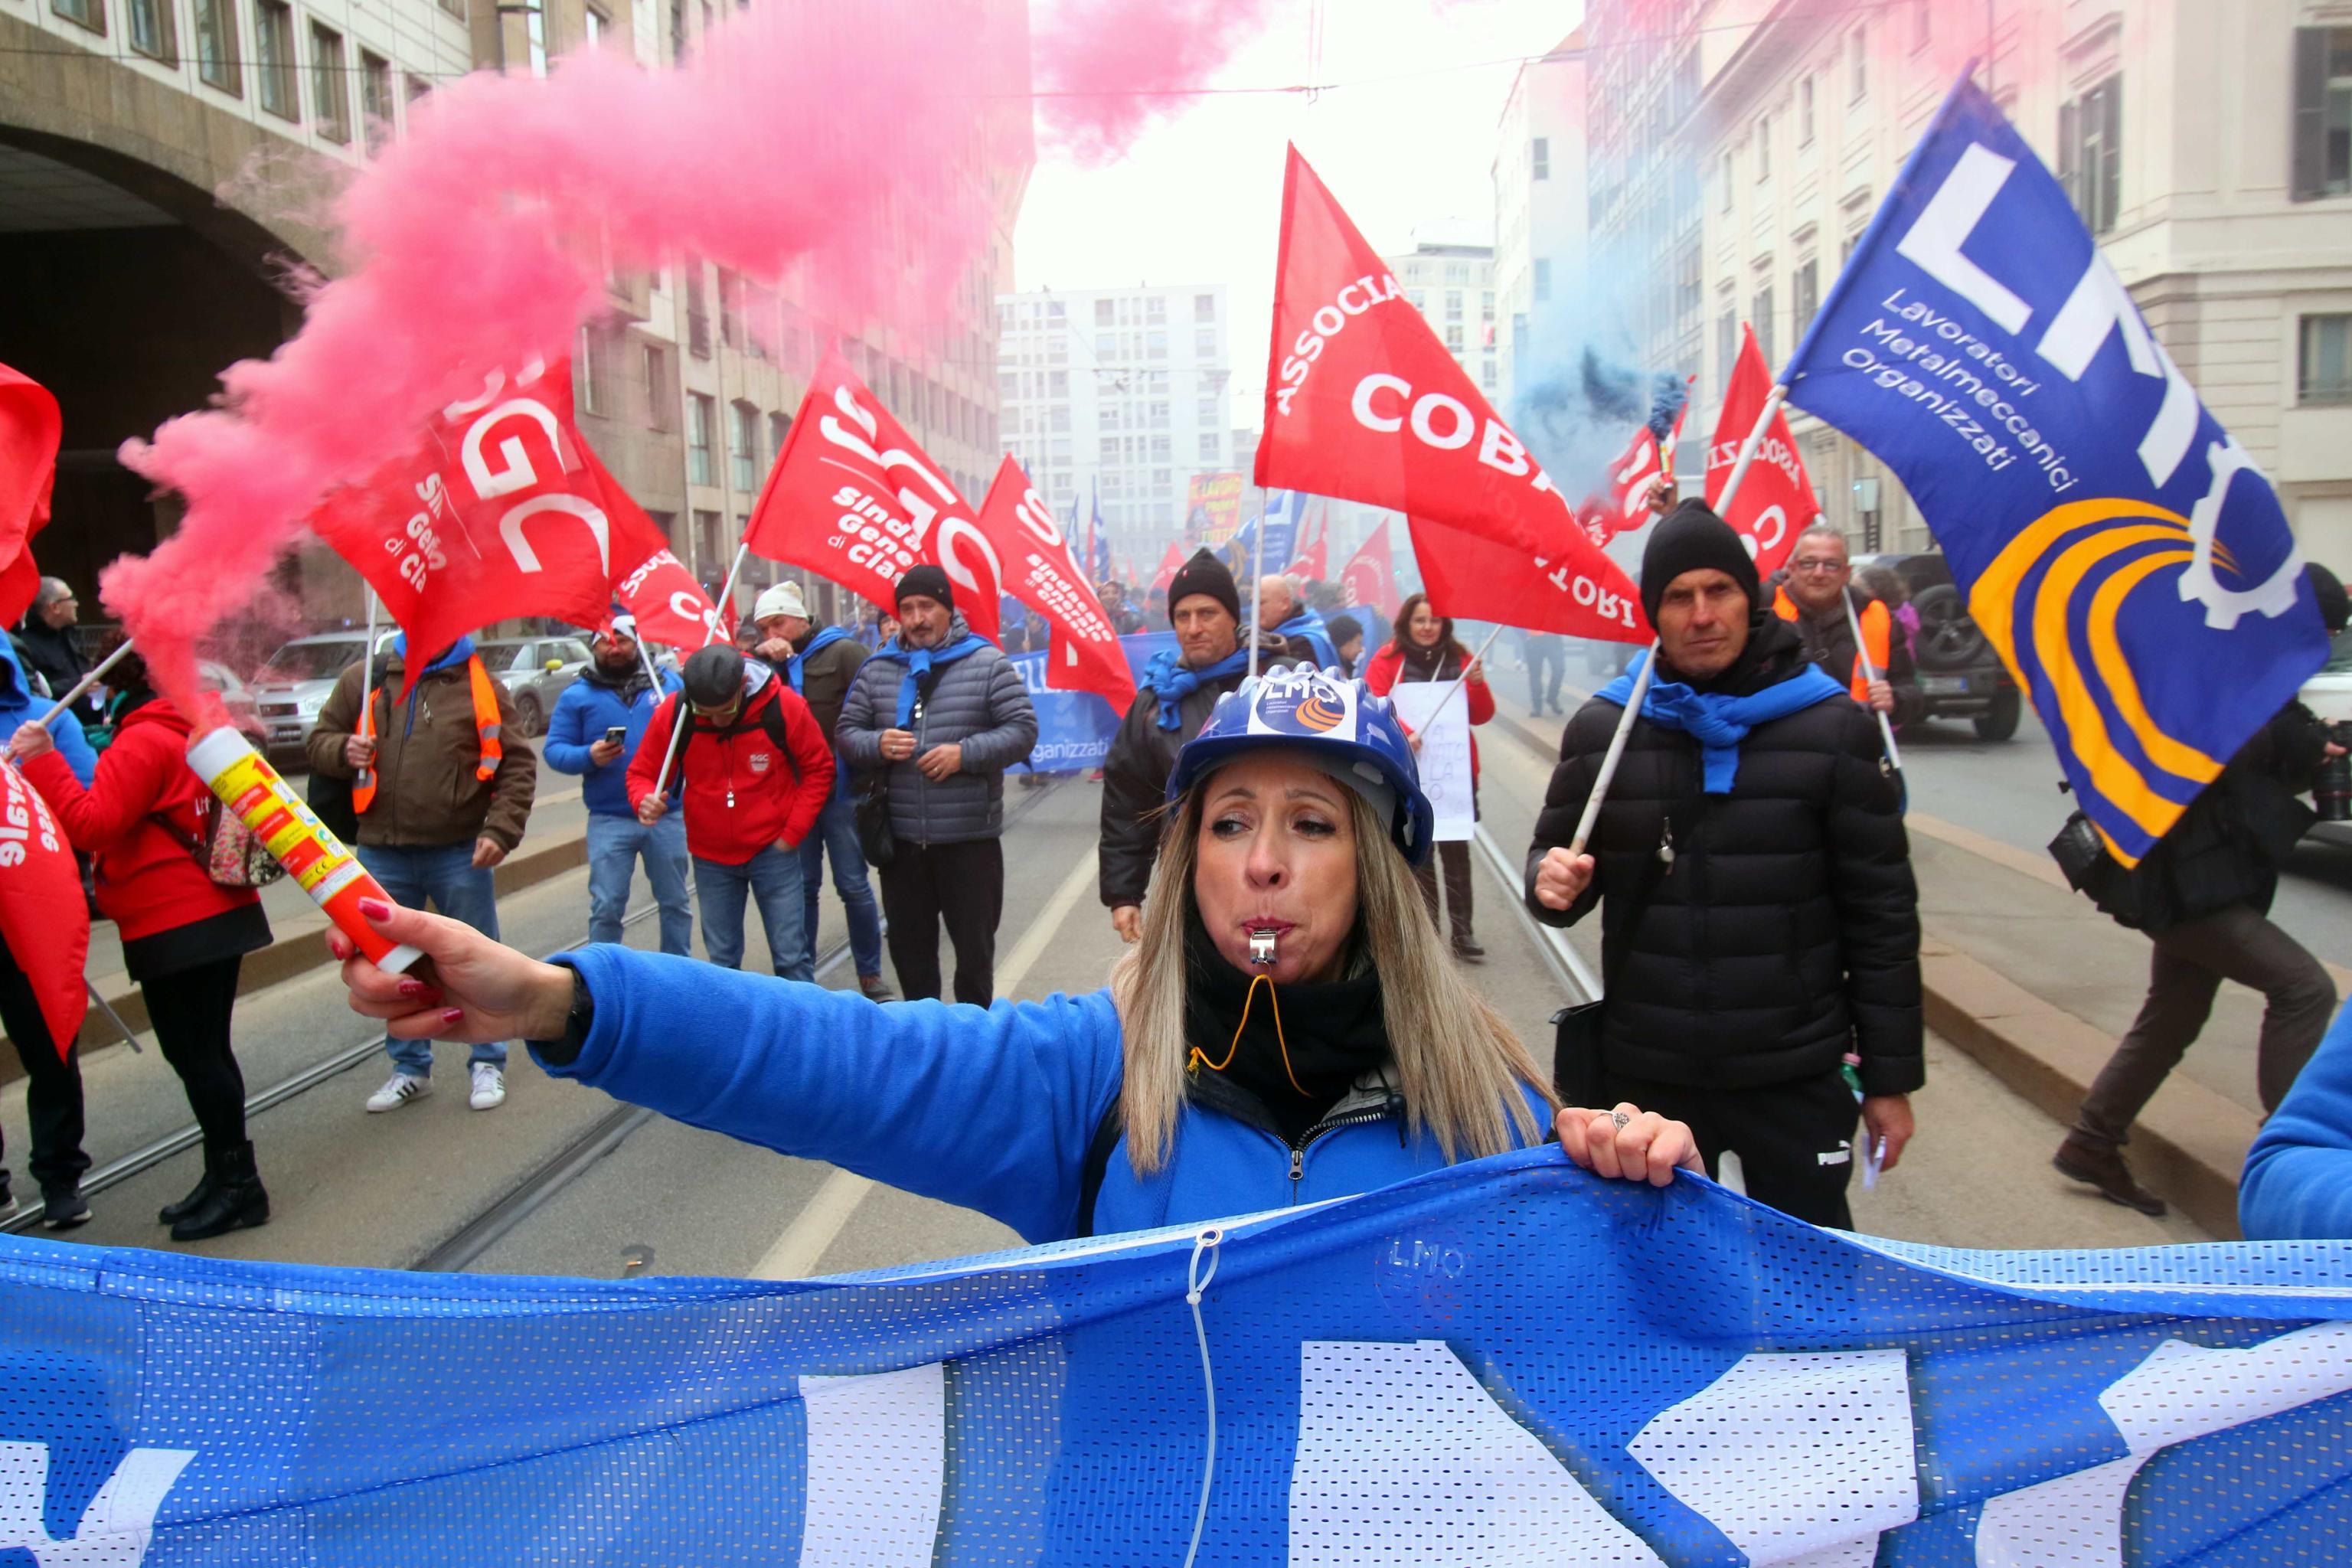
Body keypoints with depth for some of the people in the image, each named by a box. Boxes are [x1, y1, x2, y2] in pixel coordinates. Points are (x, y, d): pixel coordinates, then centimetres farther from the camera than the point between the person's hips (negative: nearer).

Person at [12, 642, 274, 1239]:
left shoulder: (142, 743, -15)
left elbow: (90, 825, -21)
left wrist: (42, 761, -19)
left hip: (173, 927, -9)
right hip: (220, 914, 9)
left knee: (194, 1055, -1)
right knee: (206, 1051, 15)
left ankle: (237, 1181, 5)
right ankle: (227, 1177, 23)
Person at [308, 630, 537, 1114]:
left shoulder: (482, 686, -1)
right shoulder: (364, 678, 4)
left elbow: (517, 766, -1)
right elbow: (318, 742, 13)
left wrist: (500, 831, -12)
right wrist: (344, 750, -11)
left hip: (460, 854, -2)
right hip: (383, 856, 3)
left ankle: (487, 1062, 23)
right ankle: (410, 1067, 29)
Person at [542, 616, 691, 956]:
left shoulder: (669, 682, 7)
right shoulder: (577, 695, 2)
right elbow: (553, 750, 0)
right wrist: (588, 756, -20)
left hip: (667, 816, 2)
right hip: (609, 820, -1)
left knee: (675, 902, 12)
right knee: (606, 907, 1)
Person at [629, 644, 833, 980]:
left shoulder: (785, 706, -16)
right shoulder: (672, 713, -12)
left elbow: (819, 769, -3)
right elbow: (642, 773, 1)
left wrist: (793, 832, -7)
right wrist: (645, 801, -22)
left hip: (773, 850, -2)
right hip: (710, 857, 2)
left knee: (791, 955, 2)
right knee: (721, 960, 12)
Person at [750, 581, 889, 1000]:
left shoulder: (842, 652, -4)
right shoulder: (768, 661, 10)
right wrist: (762, 661, -11)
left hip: (840, 789, -4)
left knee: (853, 884, 3)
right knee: (802, 885, 11)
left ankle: (870, 974, 16)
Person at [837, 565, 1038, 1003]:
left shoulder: (987, 663, -4)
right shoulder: (878, 669, 5)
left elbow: (1023, 729, -6)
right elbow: (846, 732, 9)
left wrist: (965, 753, -18)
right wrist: (876, 744, -13)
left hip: (971, 839, -3)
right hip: (901, 839, 4)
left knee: (975, 947, 8)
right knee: (908, 946, 16)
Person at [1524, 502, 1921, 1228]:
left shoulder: (1832, 726, -4)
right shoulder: (1602, 726, 1)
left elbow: (1882, 913, -1)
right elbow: (1557, 855, 11)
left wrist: (1890, 1078, 0)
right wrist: (1552, 882, -14)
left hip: (1797, 1079, -1)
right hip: (1645, 1072, 2)